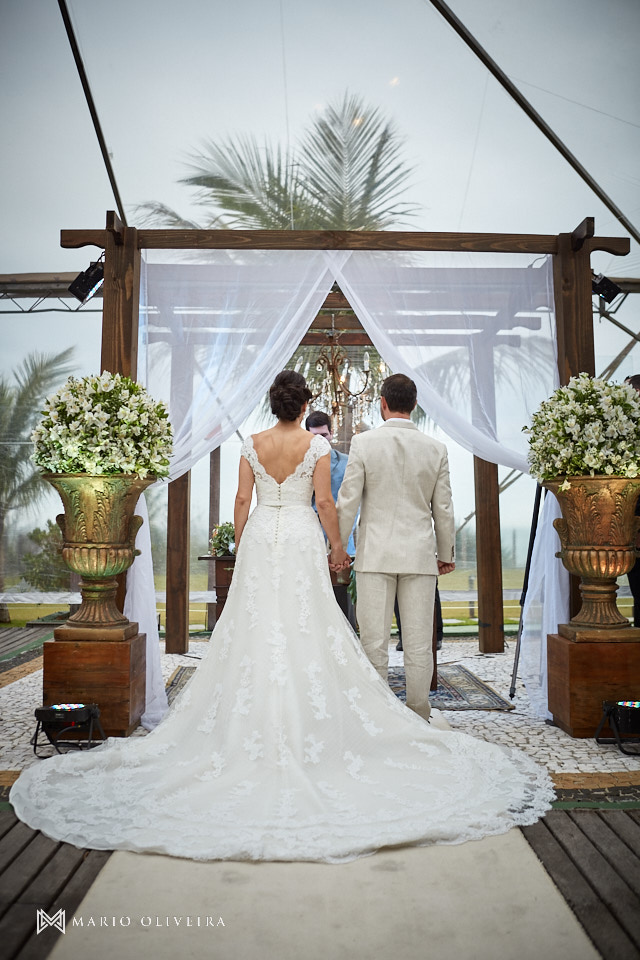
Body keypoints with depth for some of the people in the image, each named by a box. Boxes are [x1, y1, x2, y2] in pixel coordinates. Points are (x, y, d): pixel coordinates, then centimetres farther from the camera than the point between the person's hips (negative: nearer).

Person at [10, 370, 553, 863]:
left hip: (260, 539, 3)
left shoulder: (252, 444, 3)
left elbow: (243, 500, 4)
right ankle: (306, 725, 5)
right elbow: (325, 503, -5)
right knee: (306, 629, 2)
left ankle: (257, 728, 13)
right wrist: (338, 546, 6)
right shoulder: (316, 445, -4)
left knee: (257, 628, 7)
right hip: (301, 540, -2)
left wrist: (240, 544, 15)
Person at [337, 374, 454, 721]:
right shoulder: (436, 449, 1)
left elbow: (348, 502, -6)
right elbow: (443, 509, 5)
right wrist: (446, 554, 17)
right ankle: (418, 718, 18)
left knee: (374, 641, 6)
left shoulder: (364, 443, -6)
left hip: (375, 554, -2)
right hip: (420, 555, 2)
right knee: (418, 643, 8)